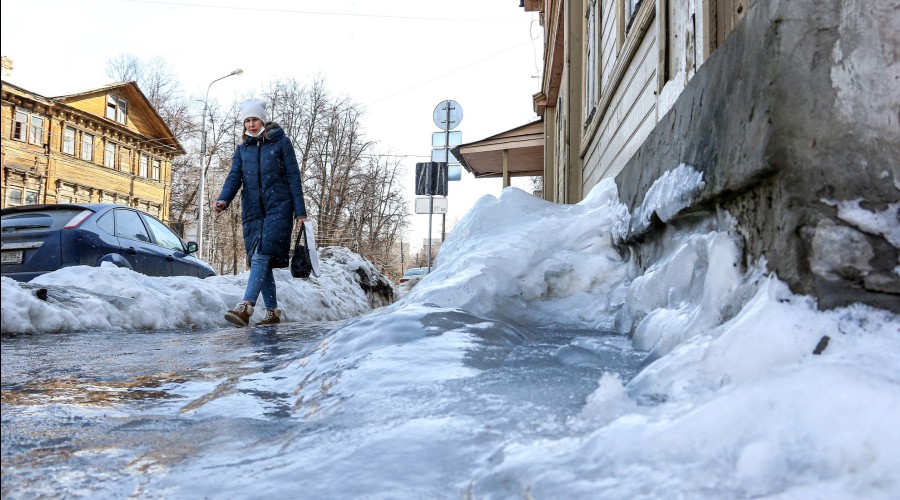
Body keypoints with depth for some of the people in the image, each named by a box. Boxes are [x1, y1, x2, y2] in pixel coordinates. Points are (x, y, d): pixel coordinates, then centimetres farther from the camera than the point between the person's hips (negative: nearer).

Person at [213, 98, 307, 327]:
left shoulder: (281, 142, 3)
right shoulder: (242, 148, 15)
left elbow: (293, 177, 0)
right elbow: (234, 177, 3)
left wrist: (300, 211, -6)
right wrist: (224, 199, -18)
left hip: (278, 207, -5)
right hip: (252, 210, 5)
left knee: (261, 256, -19)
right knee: (260, 260, 3)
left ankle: (245, 307, -29)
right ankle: (272, 312, 8)